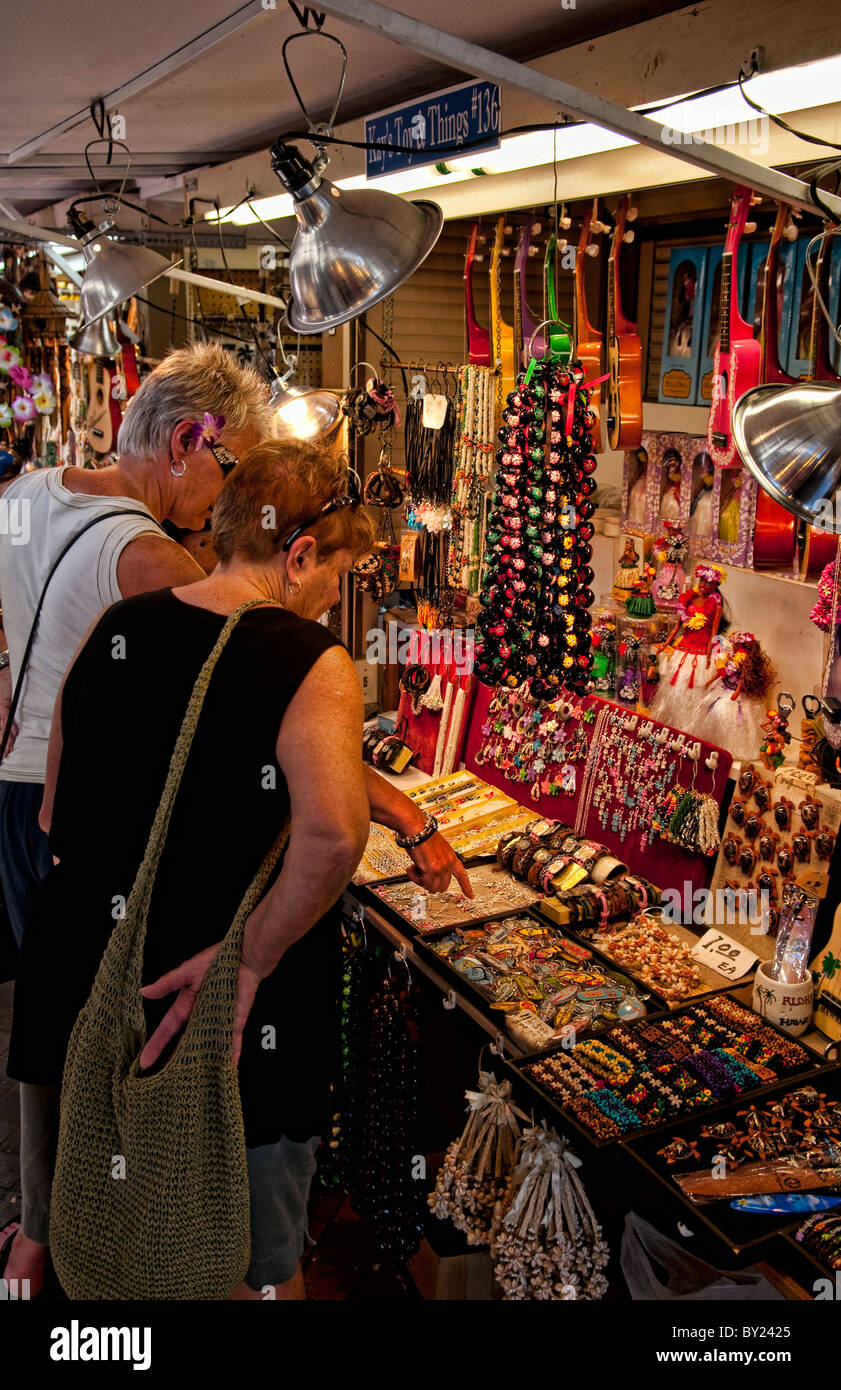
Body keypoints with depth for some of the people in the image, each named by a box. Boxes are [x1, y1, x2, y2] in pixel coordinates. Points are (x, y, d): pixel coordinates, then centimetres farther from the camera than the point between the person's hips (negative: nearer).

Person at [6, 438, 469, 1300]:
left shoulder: (113, 630, 0)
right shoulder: (314, 663, -19)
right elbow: (332, 830, -39)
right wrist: (253, 959, -21)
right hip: (238, 1029, -5)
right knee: (261, 1263, 20)